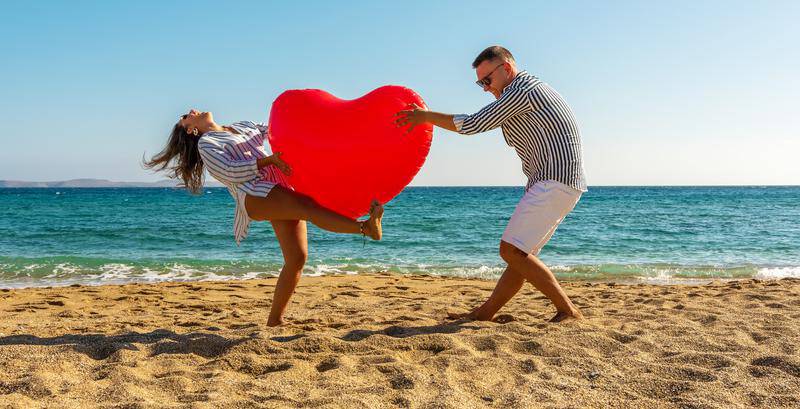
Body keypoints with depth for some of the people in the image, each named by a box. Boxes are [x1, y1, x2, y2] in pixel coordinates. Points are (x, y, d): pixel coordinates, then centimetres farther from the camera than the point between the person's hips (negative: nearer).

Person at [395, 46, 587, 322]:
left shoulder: (522, 90, -10)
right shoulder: (525, 92, 22)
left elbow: (472, 125, -9)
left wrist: (427, 116, 0)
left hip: (556, 183, -11)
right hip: (551, 184, 11)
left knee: (512, 251, -14)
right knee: (521, 253, 10)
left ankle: (568, 311, -9)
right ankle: (485, 312, 15)